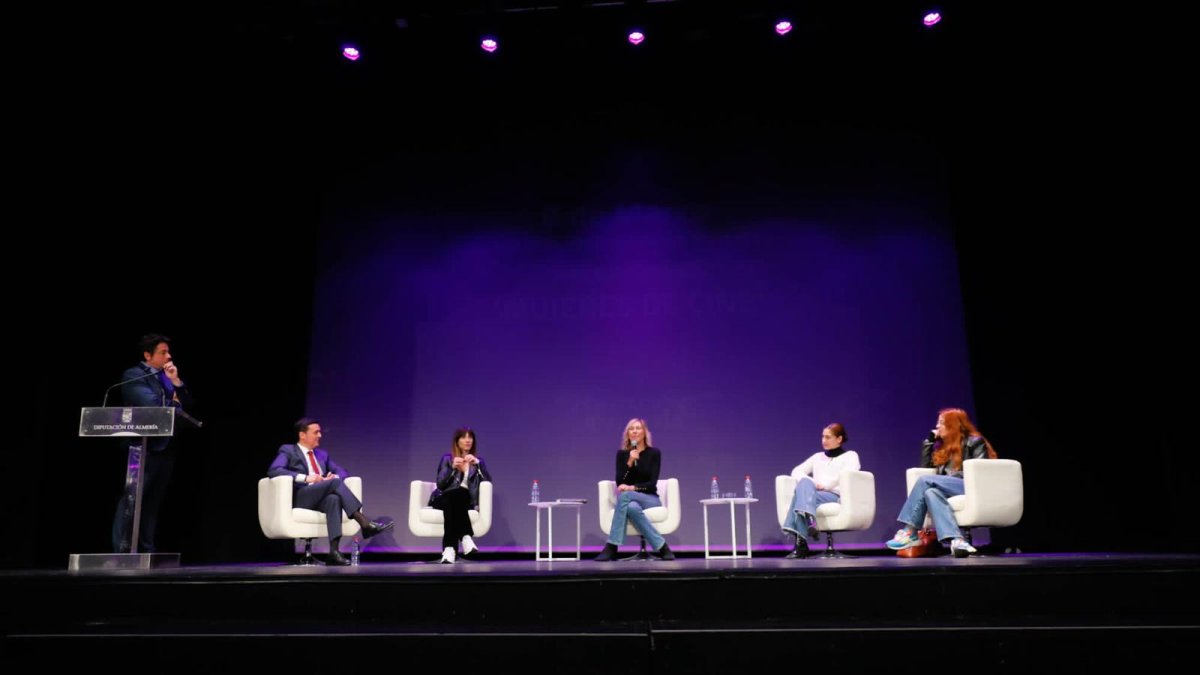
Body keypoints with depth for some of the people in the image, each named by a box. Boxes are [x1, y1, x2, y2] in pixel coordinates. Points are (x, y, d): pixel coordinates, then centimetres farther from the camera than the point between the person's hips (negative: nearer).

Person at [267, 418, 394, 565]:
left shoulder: (322, 454, 27)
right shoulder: (288, 450, 8)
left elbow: (341, 471, 23)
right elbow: (273, 470, -10)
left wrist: (334, 477, -3)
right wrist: (304, 477, -19)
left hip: (321, 498, 5)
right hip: (300, 498, -5)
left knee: (334, 498, -34)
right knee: (335, 483, -31)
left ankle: (334, 550, -44)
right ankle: (364, 522, -37)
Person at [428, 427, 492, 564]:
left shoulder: (477, 461, 17)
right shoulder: (447, 458, 13)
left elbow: (488, 480, -1)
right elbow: (440, 484, 1)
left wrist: (477, 463, -14)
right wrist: (452, 468, -14)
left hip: (466, 500, 0)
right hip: (444, 499, 0)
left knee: (461, 493, -36)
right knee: (452, 500, -36)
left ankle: (449, 547, -46)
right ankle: (465, 538, -52)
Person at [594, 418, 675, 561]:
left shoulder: (654, 453, 1)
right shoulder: (622, 454, 6)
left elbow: (652, 483, -8)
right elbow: (619, 482, -4)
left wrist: (633, 488, -24)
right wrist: (630, 462, -18)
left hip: (650, 499, -2)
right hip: (630, 500, 2)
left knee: (624, 496, -37)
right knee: (632, 507, -40)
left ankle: (611, 547, -36)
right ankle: (662, 547, -35)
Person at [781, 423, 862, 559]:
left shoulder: (850, 455, 15)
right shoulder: (818, 457, 28)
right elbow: (796, 471, 15)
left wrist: (823, 485, -11)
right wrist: (812, 484, -5)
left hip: (837, 496, -4)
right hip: (813, 494, 4)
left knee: (801, 493, -32)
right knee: (805, 483, -33)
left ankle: (800, 544, -41)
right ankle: (810, 521, -52)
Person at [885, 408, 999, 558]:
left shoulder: (974, 441, 8)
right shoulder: (944, 445, 26)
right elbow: (925, 465, 24)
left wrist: (955, 476, -15)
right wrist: (930, 440, 20)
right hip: (950, 488, 6)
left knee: (925, 480, -24)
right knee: (931, 492, -31)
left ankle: (910, 532, -29)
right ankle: (956, 540, -49)